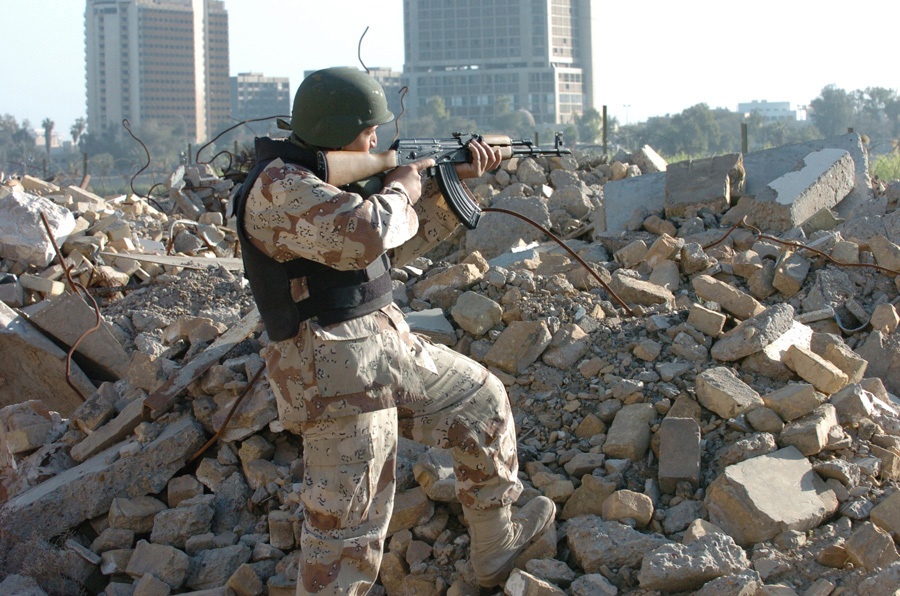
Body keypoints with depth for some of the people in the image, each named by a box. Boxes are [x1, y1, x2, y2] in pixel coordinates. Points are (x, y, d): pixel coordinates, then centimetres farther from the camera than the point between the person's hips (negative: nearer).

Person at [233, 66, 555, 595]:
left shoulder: (333, 177, 12)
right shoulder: (277, 187, -19)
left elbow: (402, 244, 23)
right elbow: (364, 235, -33)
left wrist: (453, 182, 15)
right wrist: (401, 189, -13)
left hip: (389, 344, 10)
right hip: (337, 371, -10)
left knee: (481, 399, 21)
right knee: (349, 522, -7)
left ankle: (497, 549, 35)